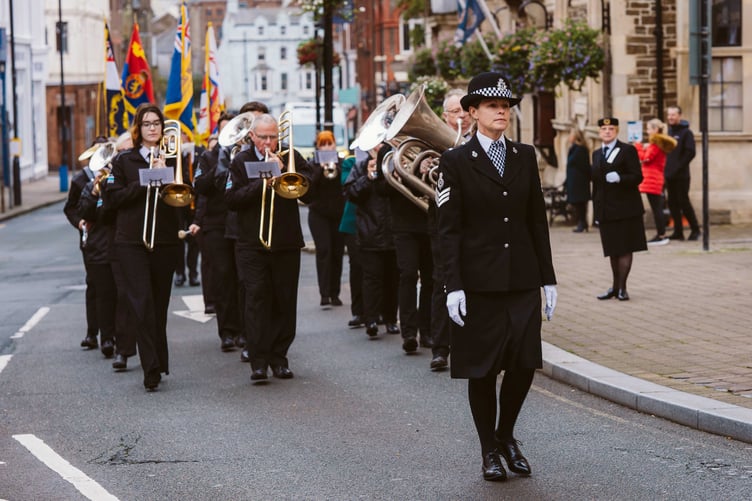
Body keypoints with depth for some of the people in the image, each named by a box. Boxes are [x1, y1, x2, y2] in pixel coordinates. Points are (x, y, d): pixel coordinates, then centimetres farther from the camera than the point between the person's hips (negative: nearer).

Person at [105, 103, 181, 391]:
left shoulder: (173, 159, 10)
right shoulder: (124, 160, 7)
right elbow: (113, 197, -2)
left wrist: (166, 175, -12)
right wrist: (144, 183, -13)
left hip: (166, 240, 2)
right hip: (132, 241, -2)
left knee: (160, 303, 7)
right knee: (142, 302, -12)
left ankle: (158, 364, 18)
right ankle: (151, 370, -15)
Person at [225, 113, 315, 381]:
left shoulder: (291, 158, 6)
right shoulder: (241, 161, 5)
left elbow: (310, 191, -5)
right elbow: (231, 199, -6)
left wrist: (282, 171, -14)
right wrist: (261, 183, -16)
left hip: (287, 243, 1)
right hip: (252, 245, -1)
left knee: (285, 302, 4)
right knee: (257, 299, -9)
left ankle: (279, 357, 14)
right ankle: (259, 361, -9)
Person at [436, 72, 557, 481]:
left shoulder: (525, 157, 9)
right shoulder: (456, 162, -3)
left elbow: (537, 221, 10)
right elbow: (449, 229, -6)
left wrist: (548, 279, 8)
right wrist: (453, 286, -12)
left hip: (522, 279, 3)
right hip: (479, 281, -3)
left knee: (525, 363, 0)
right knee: (482, 369, 3)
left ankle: (506, 435, 24)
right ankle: (489, 451, 17)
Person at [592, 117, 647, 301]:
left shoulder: (627, 150, -3)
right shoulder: (597, 154, 16)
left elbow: (638, 177, -9)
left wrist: (619, 178, -26)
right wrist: (596, 209, 14)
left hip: (625, 208, -5)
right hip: (606, 210, 5)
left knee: (624, 249, -2)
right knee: (612, 250, 11)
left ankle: (622, 287, 1)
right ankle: (615, 287, 19)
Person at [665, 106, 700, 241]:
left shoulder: (686, 132, -6)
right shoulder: (668, 132, 14)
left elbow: (690, 153, -12)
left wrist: (679, 167, -16)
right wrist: (666, 167, 4)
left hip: (681, 175, -7)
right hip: (669, 174, 7)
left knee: (683, 202, -6)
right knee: (673, 203, 6)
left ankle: (695, 229, 6)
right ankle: (678, 231, 11)